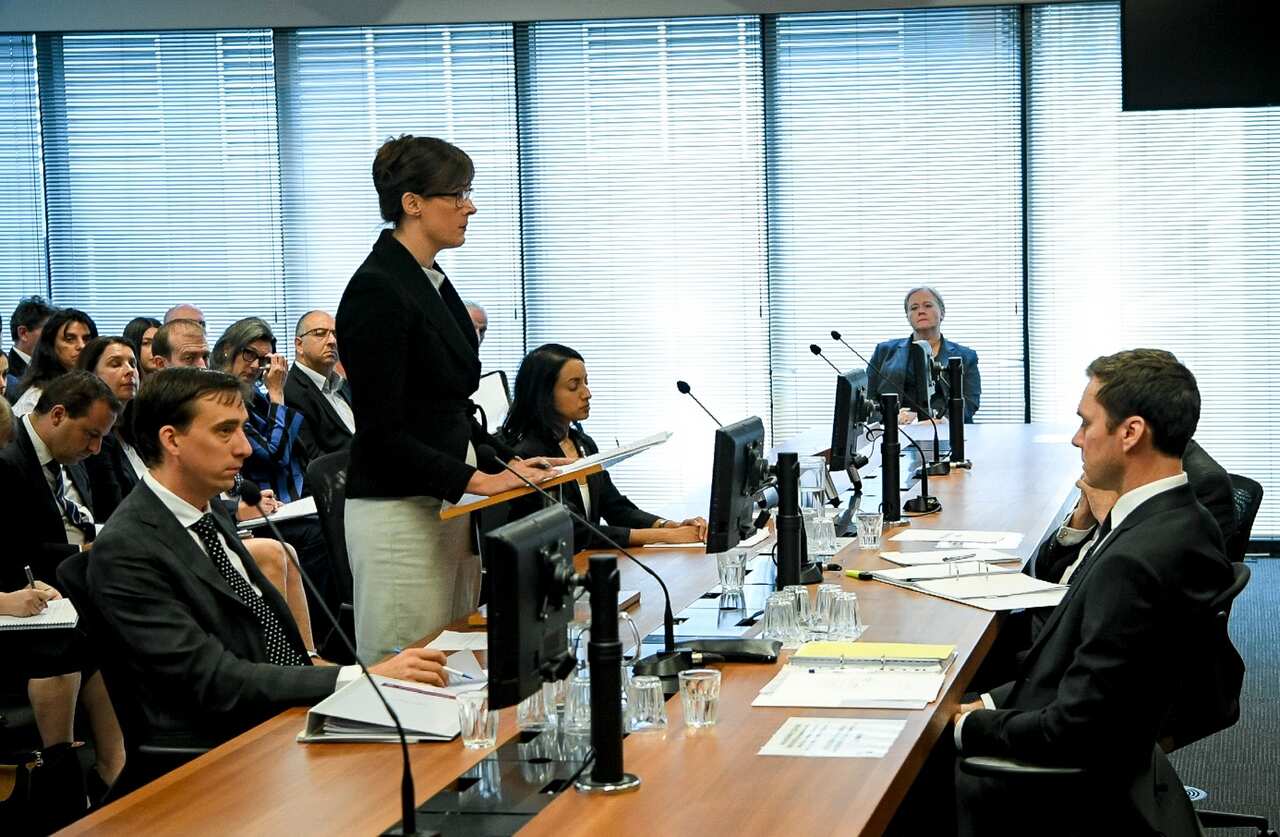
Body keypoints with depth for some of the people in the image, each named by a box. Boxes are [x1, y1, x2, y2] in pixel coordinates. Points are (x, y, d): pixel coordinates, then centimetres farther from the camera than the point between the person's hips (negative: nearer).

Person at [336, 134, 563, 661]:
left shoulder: (434, 283, 14)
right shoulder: (375, 290, -15)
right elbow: (382, 432, -18)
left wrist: (508, 460, 8)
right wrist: (476, 479, -19)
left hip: (447, 505, 9)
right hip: (398, 513, -9)